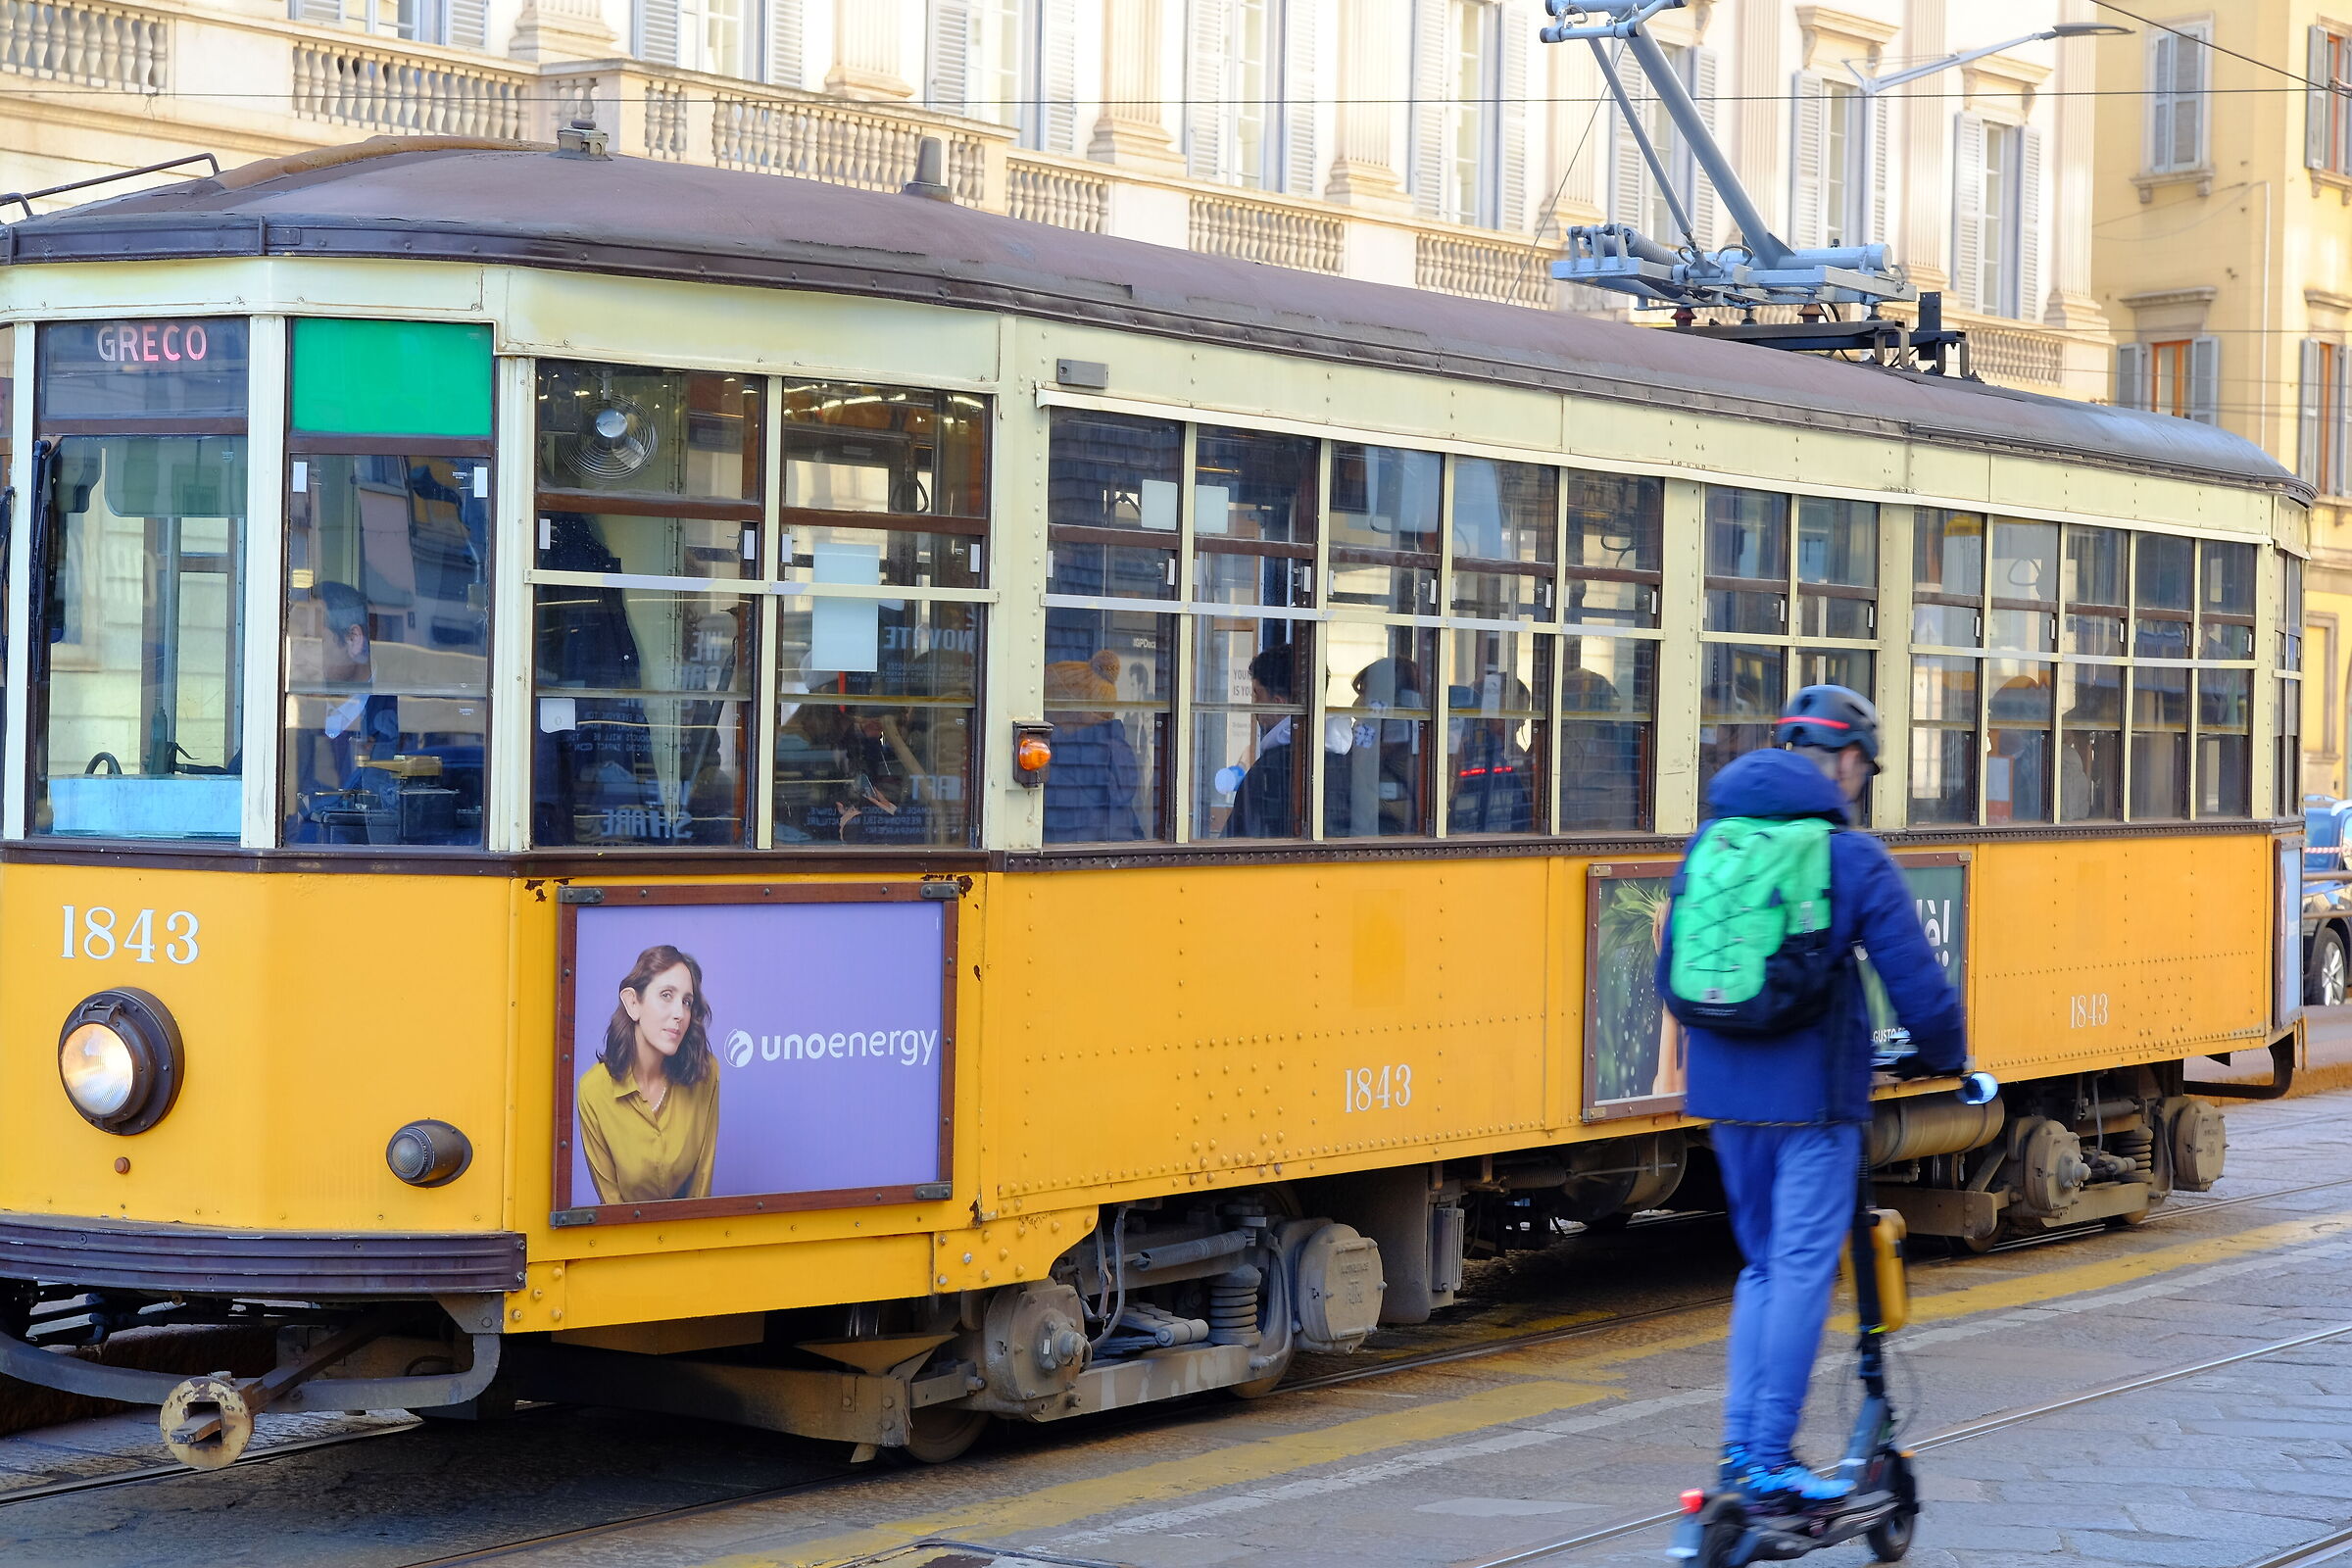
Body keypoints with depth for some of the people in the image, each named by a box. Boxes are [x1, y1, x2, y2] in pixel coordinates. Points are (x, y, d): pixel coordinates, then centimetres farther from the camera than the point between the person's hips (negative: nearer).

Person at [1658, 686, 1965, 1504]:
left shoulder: (1711, 844, 7)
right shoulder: (1855, 860, -8)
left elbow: (1671, 973, 14)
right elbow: (1918, 988, -7)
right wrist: (1946, 1060, 11)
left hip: (1727, 1092, 6)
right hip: (1814, 1095, -6)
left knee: (1762, 1263, 18)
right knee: (1802, 1270, 1)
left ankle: (1742, 1440, 14)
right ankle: (1772, 1460, 2)